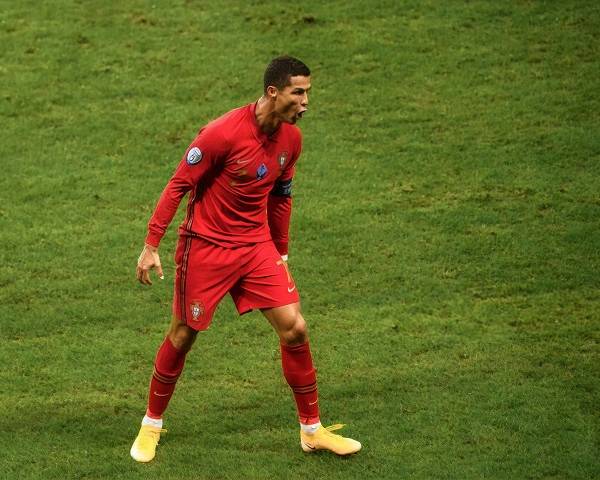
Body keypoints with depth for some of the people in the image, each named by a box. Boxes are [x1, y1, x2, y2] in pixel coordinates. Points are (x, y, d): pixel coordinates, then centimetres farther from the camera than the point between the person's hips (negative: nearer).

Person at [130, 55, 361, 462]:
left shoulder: (291, 138, 0)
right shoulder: (224, 133, -21)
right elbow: (178, 185, -14)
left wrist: (281, 252, 18)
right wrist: (151, 246, -15)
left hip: (257, 246, 5)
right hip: (206, 246, -5)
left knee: (294, 329, -4)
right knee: (182, 336, 4)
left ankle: (312, 430, 8)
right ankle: (152, 425, 25)